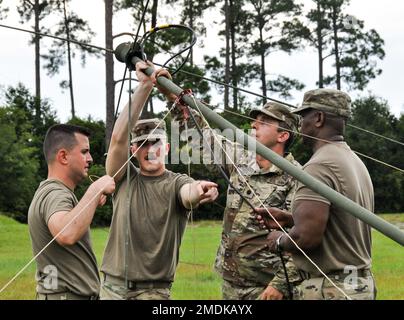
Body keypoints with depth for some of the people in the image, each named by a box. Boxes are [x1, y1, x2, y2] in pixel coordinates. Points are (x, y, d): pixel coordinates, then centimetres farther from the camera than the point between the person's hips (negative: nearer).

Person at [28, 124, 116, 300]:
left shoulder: (47, 191, 15)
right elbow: (66, 234, -40)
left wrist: (91, 201, 16)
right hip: (68, 294, -11)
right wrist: (95, 190, -31)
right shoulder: (55, 194, -19)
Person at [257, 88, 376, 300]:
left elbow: (306, 237, -25)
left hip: (329, 290, -9)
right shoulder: (355, 161, 13)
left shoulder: (319, 167, -18)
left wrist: (280, 240, -5)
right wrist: (288, 219, 15)